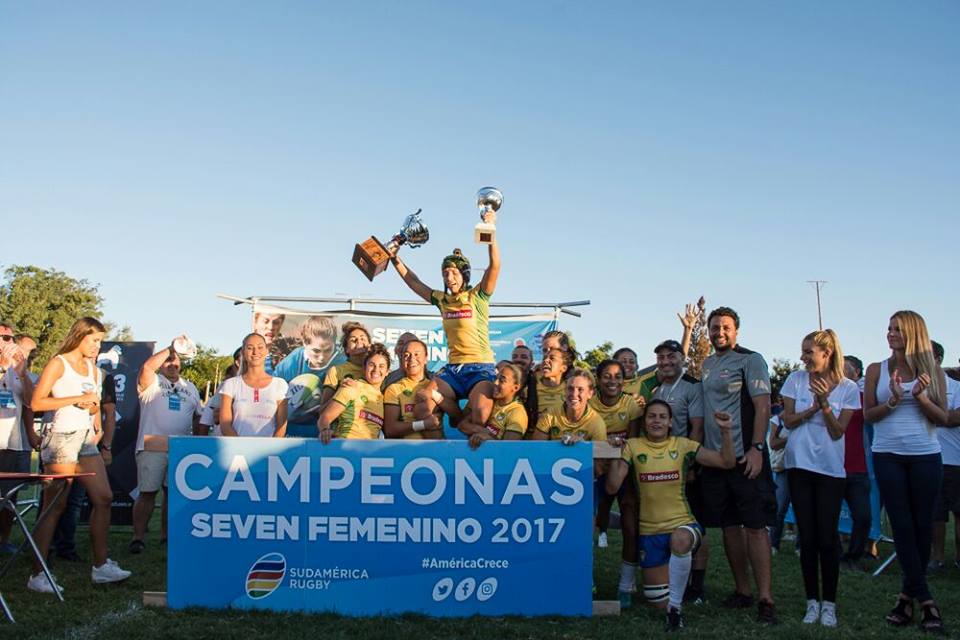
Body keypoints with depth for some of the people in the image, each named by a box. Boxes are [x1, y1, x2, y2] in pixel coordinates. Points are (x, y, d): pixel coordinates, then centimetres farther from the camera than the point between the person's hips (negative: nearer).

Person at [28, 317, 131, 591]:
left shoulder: (93, 369, 16)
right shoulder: (58, 363, -4)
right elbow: (37, 403, -12)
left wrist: (94, 404, 4)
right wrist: (77, 399, -14)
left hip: (86, 440, 7)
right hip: (62, 438, -7)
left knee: (103, 498, 2)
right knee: (55, 506, -6)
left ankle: (100, 566, 9)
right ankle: (37, 574, 1)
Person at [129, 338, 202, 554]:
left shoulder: (190, 387, 19)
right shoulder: (152, 382, 5)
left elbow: (197, 417, 22)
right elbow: (147, 367, -18)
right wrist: (169, 348, -16)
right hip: (152, 447, -4)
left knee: (174, 493, 8)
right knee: (147, 493, -5)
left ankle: (166, 534, 18)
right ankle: (138, 537, -1)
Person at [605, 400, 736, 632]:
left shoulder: (683, 445, -1)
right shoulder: (633, 446, -1)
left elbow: (727, 462, -6)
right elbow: (612, 487, -7)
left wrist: (725, 431, -18)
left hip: (683, 525, -2)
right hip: (649, 532, 2)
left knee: (680, 539, -41)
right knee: (658, 602, 6)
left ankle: (676, 606, -20)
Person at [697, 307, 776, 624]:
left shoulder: (750, 360, -3)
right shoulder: (706, 365, 16)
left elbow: (763, 406, -10)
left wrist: (757, 448, -18)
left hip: (745, 456, -6)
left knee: (754, 525, -8)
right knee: (729, 525, 10)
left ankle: (765, 599, -5)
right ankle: (742, 591, 20)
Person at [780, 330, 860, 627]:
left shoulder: (848, 388, -3)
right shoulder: (796, 379, 1)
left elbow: (837, 432, -5)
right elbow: (788, 421, 2)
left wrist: (824, 402, -18)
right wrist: (812, 408, -14)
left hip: (830, 469, -1)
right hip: (799, 465, 2)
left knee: (827, 538, -1)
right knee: (807, 537, 4)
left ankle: (829, 603, 12)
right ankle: (812, 601, 14)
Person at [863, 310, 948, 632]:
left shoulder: (932, 371, 5)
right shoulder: (877, 370, 5)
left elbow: (943, 418, 2)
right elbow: (868, 415, 2)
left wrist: (921, 397, -16)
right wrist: (893, 401, -16)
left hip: (925, 455, 0)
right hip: (888, 456, 0)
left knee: (922, 524, 2)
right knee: (902, 524, -3)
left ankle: (908, 595, 14)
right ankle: (925, 600, 3)